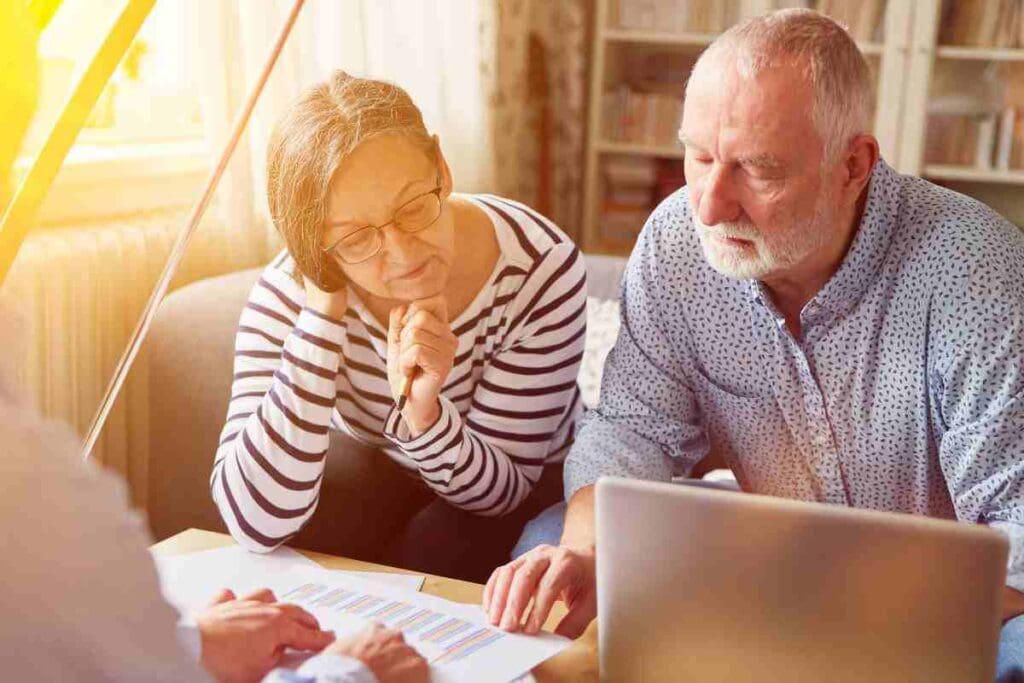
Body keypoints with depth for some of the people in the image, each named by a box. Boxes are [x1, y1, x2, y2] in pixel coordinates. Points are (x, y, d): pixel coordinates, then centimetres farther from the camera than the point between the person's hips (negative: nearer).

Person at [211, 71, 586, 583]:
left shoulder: (542, 271, -29)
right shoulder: (290, 294, -26)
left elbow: (503, 488, -21)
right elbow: (256, 524, -37)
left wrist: (424, 414, -42)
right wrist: (322, 312, -39)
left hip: (527, 484, 0)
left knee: (434, 555, -31)